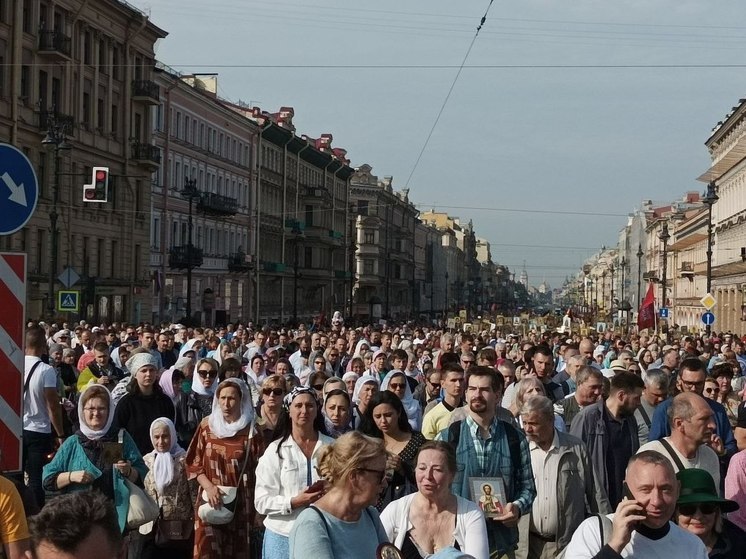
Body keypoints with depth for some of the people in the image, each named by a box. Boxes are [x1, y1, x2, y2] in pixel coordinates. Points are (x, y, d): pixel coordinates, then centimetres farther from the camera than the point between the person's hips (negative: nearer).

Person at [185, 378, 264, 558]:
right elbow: (194, 463, 8)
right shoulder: (207, 424, 5)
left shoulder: (251, 430, -4)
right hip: (210, 502, 2)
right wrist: (208, 486, -8)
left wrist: (259, 509, -6)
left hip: (241, 504, -1)